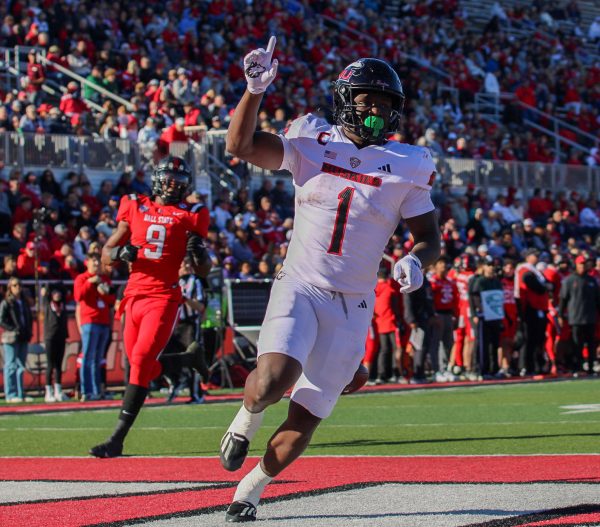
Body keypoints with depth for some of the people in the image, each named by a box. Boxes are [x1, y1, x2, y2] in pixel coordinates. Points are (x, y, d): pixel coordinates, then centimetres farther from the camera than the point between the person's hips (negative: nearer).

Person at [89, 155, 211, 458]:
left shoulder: (190, 216, 8)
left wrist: (198, 253, -10)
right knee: (138, 363, 4)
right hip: (135, 296, 4)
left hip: (164, 298, -4)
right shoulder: (135, 209, 13)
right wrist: (120, 253, -8)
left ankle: (117, 440, -18)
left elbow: (203, 271, 12)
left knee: (141, 361, -16)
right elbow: (106, 255, 14)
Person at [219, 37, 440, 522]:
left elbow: (429, 236, 7)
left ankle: (251, 489, 26)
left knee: (305, 418, 2)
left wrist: (414, 260, -16)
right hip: (299, 288, -1)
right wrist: (255, 91, -22)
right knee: (273, 381, -26)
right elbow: (241, 146, -8)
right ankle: (249, 414, 11)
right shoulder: (311, 143, 1)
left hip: (351, 306, 1)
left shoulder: (405, 167, 2)